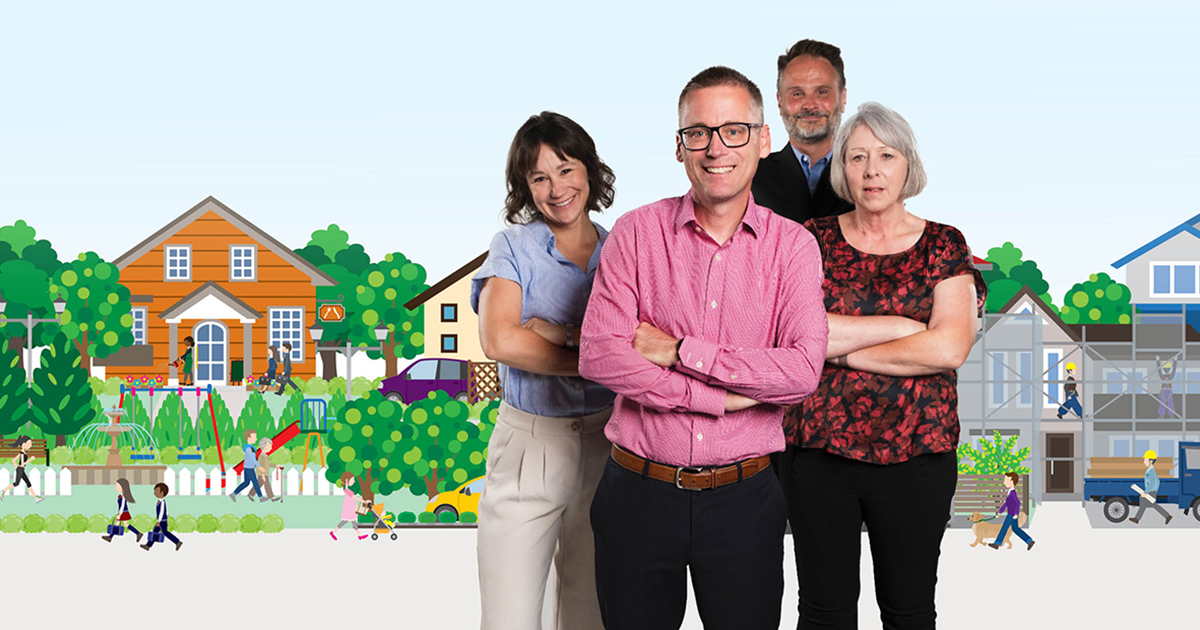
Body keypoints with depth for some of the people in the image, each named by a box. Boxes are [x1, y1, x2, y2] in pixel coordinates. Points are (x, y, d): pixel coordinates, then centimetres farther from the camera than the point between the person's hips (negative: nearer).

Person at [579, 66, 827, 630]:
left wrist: (679, 351, -15)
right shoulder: (636, 234, -1)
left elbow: (803, 370, -13)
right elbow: (598, 354, -13)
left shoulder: (791, 246, 0)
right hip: (639, 493, 0)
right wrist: (722, 396, -15)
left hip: (743, 497, 0)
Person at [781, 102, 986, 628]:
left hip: (916, 451, 0)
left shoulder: (943, 245, 3)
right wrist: (902, 325, -12)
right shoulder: (814, 240, 5)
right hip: (819, 447, 1)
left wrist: (842, 349, -9)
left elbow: (950, 348, -11)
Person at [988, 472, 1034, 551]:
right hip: (1012, 514, 10)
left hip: (1012, 514, -10)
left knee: (1004, 527, -1)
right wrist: (1000, 512, 21)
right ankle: (1029, 541, 13)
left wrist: (1016, 514, -26)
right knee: (1015, 529, 13)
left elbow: (1018, 503, -26)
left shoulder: (1013, 492, -20)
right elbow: (1006, 503, 18)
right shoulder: (1011, 492, 11)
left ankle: (997, 544, 7)